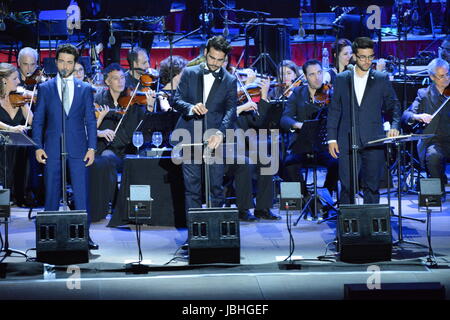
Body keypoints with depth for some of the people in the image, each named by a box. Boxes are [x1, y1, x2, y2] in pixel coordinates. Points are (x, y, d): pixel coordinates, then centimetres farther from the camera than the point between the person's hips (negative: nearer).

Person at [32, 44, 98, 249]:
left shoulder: (85, 89, 8)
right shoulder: (45, 88, 7)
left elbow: (91, 121, 6)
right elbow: (38, 120, 6)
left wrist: (92, 148, -2)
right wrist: (38, 147, -3)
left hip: (78, 148, 0)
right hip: (52, 149, 0)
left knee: (82, 193, -1)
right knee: (51, 193, 4)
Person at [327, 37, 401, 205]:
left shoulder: (382, 79, 7)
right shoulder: (341, 79, 9)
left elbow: (394, 106, 11)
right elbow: (334, 110, 9)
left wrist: (394, 126, -8)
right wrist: (331, 138, 3)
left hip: (373, 142, 0)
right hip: (347, 143, 0)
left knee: (372, 186, 3)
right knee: (347, 187, -2)